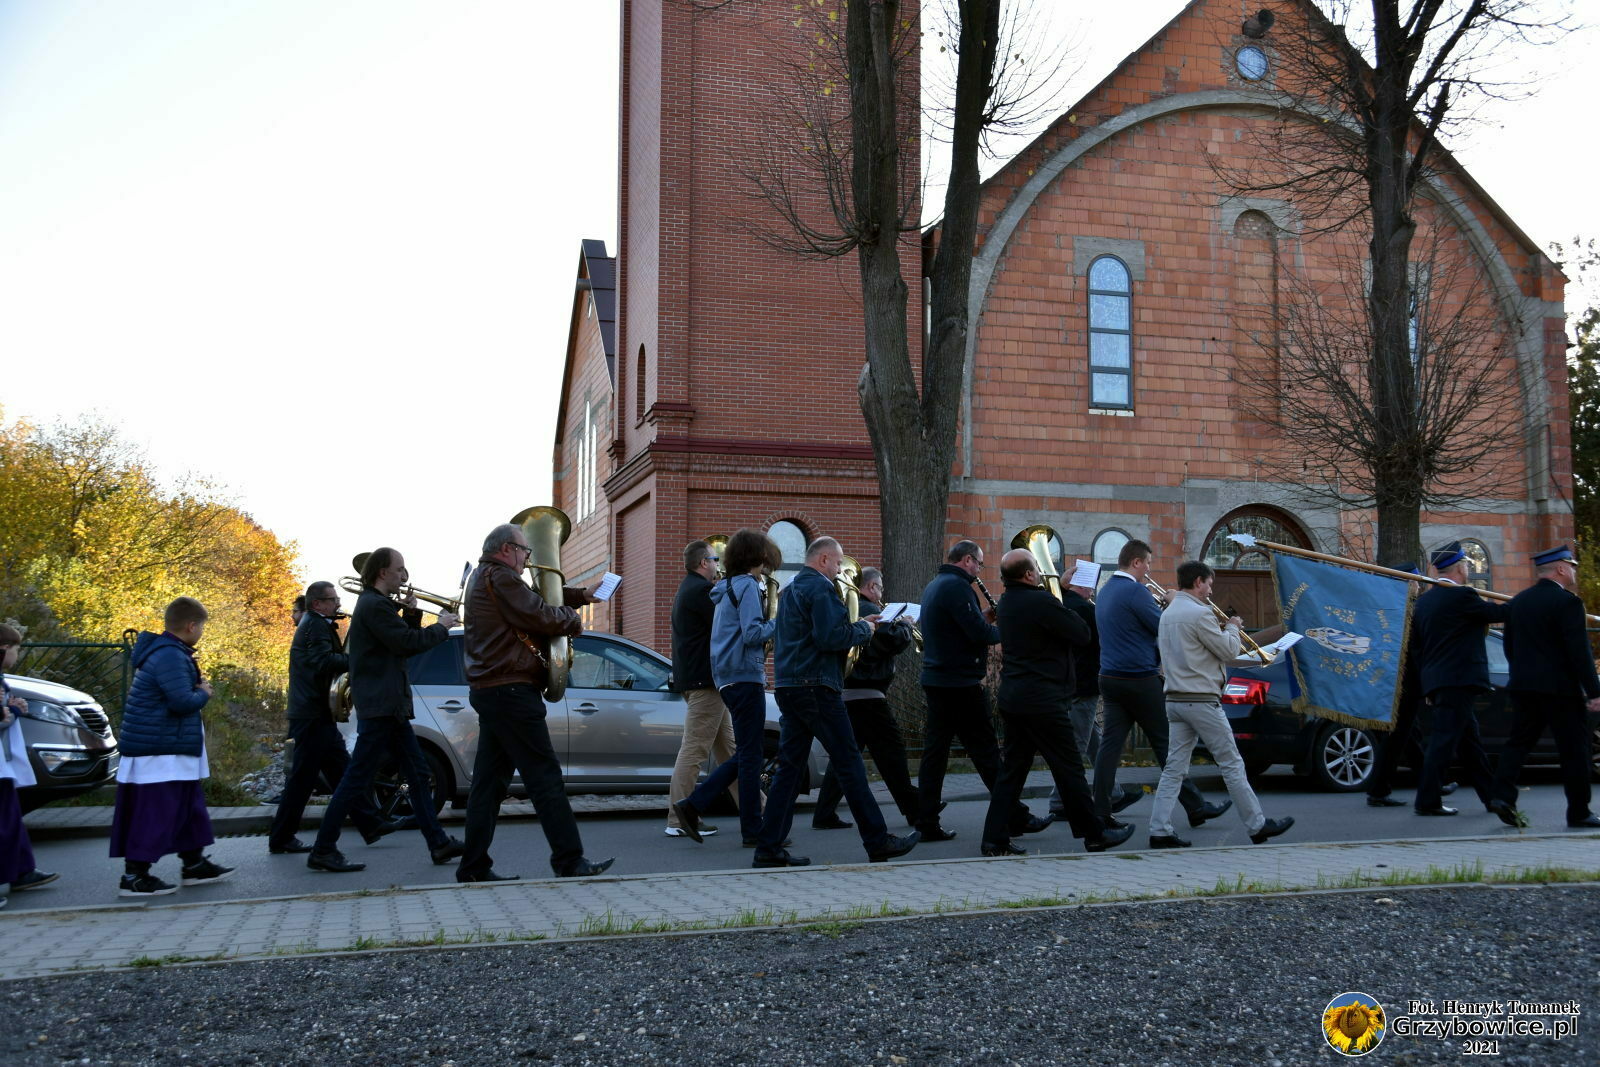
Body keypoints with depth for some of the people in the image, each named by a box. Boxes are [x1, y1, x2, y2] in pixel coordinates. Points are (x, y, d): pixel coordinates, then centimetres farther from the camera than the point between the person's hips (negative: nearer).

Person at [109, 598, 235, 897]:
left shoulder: (164, 651, 13)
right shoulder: (170, 656, -20)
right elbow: (182, 701, -26)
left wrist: (198, 688, 3)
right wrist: (203, 693, -7)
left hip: (173, 750, 11)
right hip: (160, 752, -11)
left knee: (189, 807, 18)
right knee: (154, 813, -5)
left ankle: (194, 864, 28)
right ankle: (134, 876, 0)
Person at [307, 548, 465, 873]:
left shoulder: (378, 604, 19)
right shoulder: (374, 605, -14)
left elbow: (406, 644, 18)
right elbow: (408, 642, -21)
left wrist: (411, 614, 5)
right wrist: (441, 627, -7)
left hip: (390, 705, 11)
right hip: (378, 705, -11)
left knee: (418, 773, 10)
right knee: (357, 779, -7)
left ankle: (438, 843, 12)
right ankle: (323, 850, 0)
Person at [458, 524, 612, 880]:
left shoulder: (482, 577, 21)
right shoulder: (500, 577, -11)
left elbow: (535, 598, 26)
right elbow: (541, 616, -17)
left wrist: (579, 595, 17)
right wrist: (573, 620, 2)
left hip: (487, 691, 11)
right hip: (511, 689, -11)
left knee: (490, 780, 9)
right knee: (546, 777, -8)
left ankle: (474, 867, 10)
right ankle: (569, 861, -6)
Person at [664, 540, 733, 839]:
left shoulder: (689, 589, 20)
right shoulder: (701, 590, -14)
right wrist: (755, 596, -2)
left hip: (698, 679, 11)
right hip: (705, 680, -11)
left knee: (728, 748, 14)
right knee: (694, 749, -9)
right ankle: (678, 820, -7)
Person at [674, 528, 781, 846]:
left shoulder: (726, 588, 19)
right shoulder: (747, 585, -10)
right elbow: (752, 633, -19)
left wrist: (771, 625, 16)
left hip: (727, 677, 9)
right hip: (745, 677, -9)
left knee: (745, 754, 15)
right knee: (751, 755, -3)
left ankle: (692, 805, 10)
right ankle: (753, 831, 1)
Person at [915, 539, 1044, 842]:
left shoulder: (933, 587, 16)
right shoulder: (957, 586, -15)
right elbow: (981, 634, -20)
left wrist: (983, 619, 10)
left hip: (935, 679, 9)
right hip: (960, 682, -9)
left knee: (935, 750, 7)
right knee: (985, 751, -2)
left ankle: (927, 824, 7)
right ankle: (1016, 817, 5)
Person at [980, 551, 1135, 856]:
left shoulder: (1007, 601, 10)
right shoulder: (1041, 602, -17)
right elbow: (1082, 635, -10)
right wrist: (1070, 600, 5)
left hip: (1012, 696, 9)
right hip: (1042, 701, -8)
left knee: (1012, 769, 10)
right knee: (1069, 768, 3)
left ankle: (994, 839, 8)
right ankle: (1094, 835, 14)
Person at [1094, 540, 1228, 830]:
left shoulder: (1105, 591, 14)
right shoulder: (1135, 591, -15)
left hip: (1110, 677, 8)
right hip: (1140, 678, -8)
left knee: (1110, 743, 4)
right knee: (1166, 744, 1)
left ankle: (1100, 811, 1)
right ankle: (1195, 807, 10)